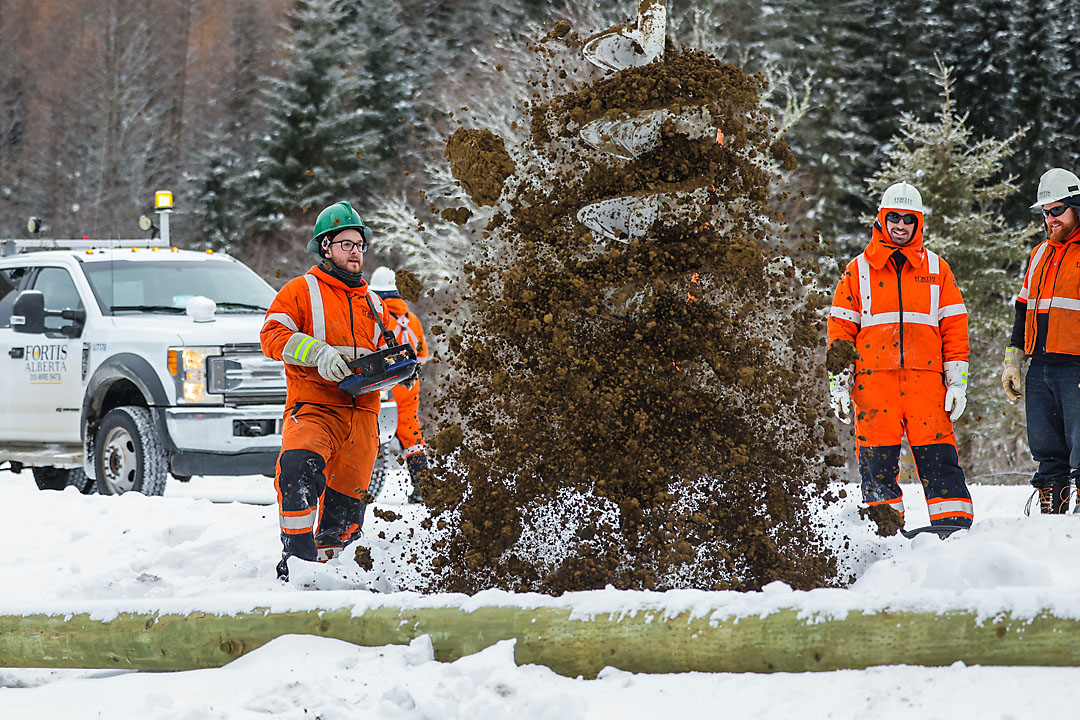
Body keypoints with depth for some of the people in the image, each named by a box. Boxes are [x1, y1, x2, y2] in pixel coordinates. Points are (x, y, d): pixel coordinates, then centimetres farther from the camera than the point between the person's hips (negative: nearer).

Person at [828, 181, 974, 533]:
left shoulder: (936, 269, 13)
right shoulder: (858, 270, 12)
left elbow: (954, 328, 11)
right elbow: (840, 328, 10)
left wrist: (957, 381, 4)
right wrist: (838, 382, 2)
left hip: (925, 377, 0)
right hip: (873, 378, 0)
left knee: (938, 457, -7)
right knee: (877, 460, -2)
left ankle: (954, 528, -8)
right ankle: (885, 539, 4)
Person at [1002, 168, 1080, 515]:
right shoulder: (1039, 255, 20)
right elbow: (1024, 310, 26)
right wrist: (1013, 359, 19)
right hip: (1040, 367, 7)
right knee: (1047, 449, 8)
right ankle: (1050, 511, 12)